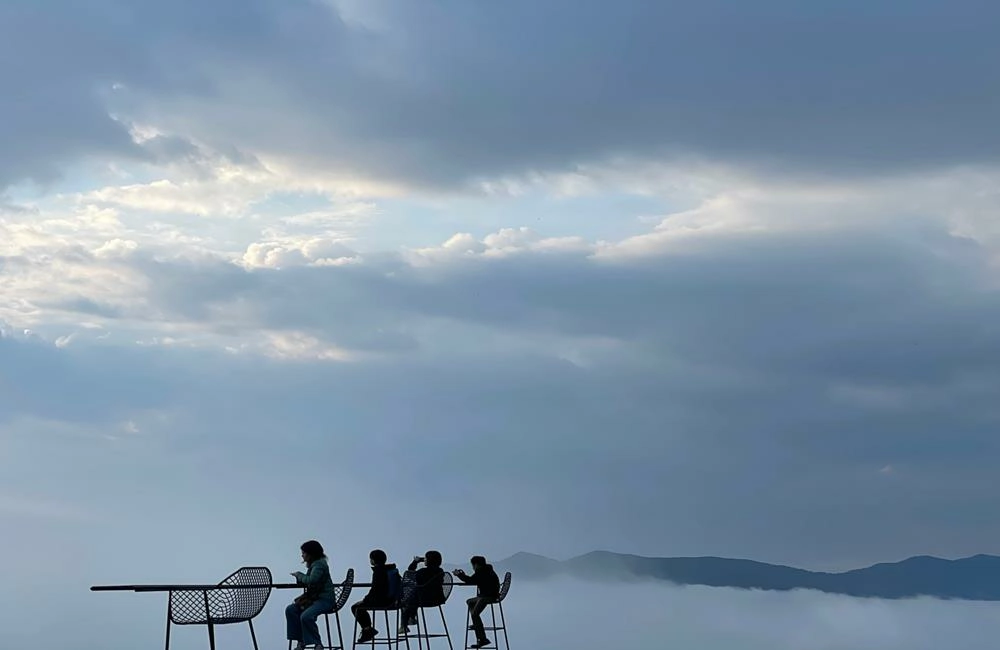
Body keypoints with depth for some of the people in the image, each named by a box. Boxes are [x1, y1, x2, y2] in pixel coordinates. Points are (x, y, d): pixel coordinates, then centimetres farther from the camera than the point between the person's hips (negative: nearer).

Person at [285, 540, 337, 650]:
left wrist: (299, 575, -11)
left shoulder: (320, 564, -14)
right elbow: (307, 583, 21)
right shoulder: (313, 564, 16)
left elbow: (311, 580, -27)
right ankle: (300, 641, -3)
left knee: (306, 616, -30)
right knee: (290, 610, -3)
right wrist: (299, 578, 1)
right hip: (314, 597, 10)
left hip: (325, 599, -10)